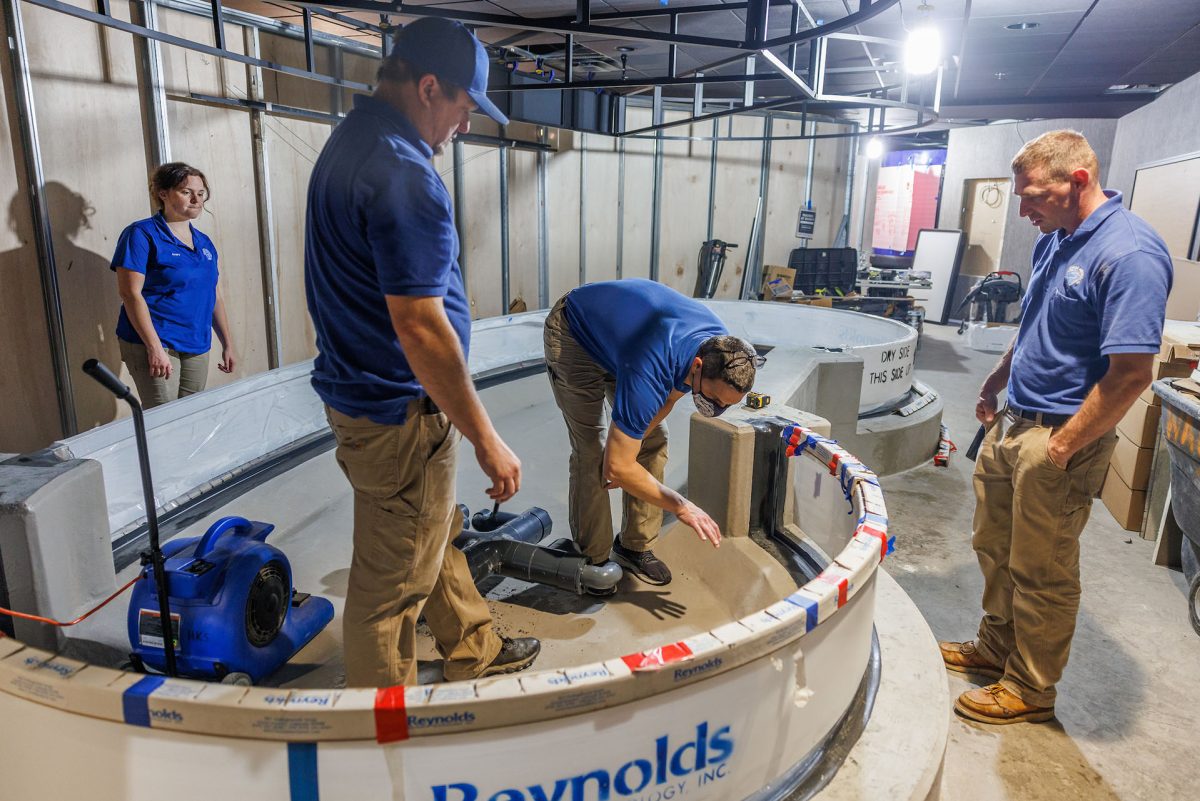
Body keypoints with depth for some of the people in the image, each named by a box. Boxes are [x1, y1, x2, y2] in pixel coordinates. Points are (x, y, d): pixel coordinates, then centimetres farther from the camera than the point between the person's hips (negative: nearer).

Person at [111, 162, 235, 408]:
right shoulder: (142, 235, -6)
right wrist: (155, 347, -19)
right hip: (155, 344, -6)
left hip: (197, 348, 7)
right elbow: (131, 293, -13)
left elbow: (215, 297, 18)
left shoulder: (204, 243, 14)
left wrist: (228, 344, 15)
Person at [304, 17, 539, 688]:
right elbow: (419, 326, -27)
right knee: (393, 582, 7)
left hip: (361, 394, 11)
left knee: (440, 535, 25)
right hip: (401, 413, -10)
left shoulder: (348, 145, 10)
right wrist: (487, 440, -20)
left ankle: (474, 653, 46)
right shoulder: (402, 173, -23)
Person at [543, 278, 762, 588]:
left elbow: (670, 394, -2)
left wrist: (626, 450, -11)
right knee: (591, 450, -15)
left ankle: (635, 547, 14)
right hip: (572, 332, -7)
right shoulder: (649, 373, -44)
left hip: (618, 330, 7)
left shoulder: (721, 347, -22)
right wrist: (681, 506, -28)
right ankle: (592, 559, 3)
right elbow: (616, 468, -38)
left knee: (654, 441, 0)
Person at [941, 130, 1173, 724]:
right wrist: (996, 382, 22)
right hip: (1012, 423, 9)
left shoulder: (1128, 254, -21)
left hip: (1057, 439, -9)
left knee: (1042, 572, 6)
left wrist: (1061, 448, -21)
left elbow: (1131, 373, -24)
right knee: (994, 546, 20)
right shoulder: (1054, 240, 7)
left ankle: (1032, 689, 25)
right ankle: (997, 647, 40)